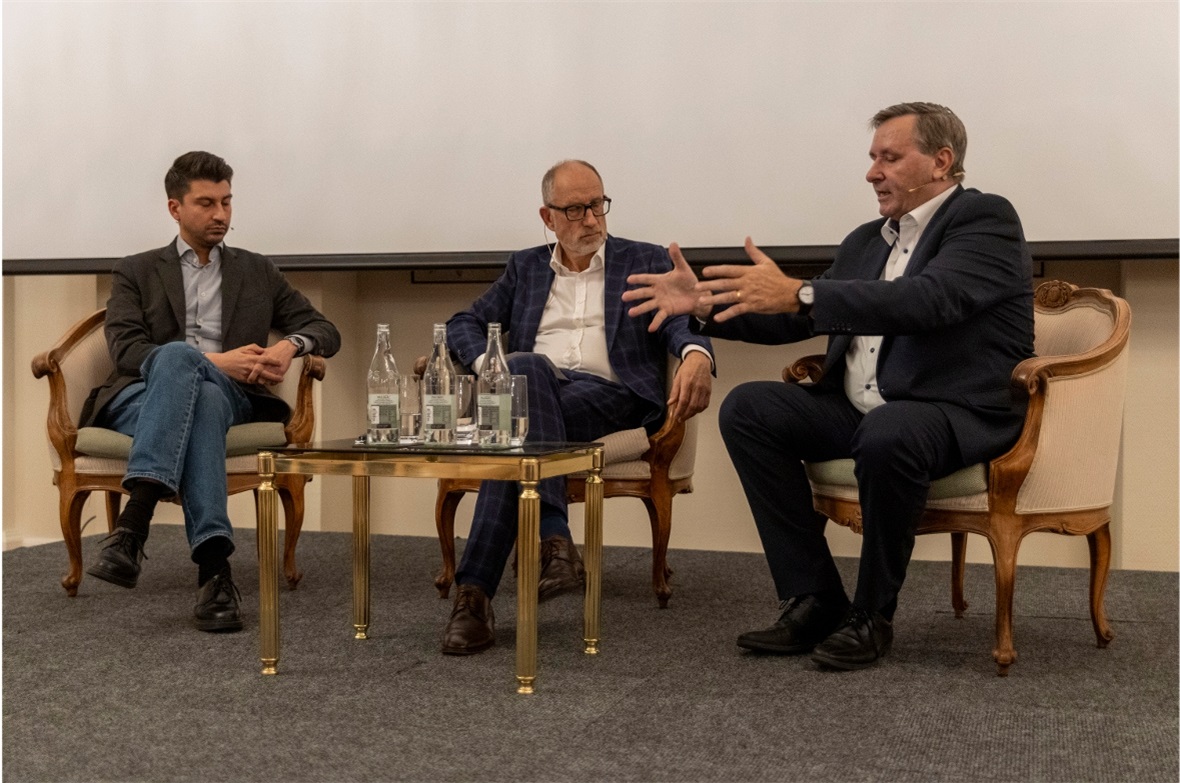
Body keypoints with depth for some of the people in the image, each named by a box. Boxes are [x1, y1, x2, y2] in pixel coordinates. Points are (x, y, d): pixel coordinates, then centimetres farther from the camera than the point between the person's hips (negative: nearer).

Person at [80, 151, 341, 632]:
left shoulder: (257, 273, 23)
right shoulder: (136, 273, 18)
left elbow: (324, 330, 18)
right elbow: (125, 350, 1)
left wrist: (290, 345, -8)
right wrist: (214, 362, -12)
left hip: (228, 396, 1)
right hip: (142, 395, -1)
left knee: (201, 391, -37)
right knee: (179, 354, -38)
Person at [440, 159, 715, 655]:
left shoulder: (645, 262, 16)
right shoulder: (525, 268, 25)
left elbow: (678, 321, -2)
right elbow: (464, 324, 22)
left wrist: (696, 355, -28)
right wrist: (487, 364, -3)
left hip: (610, 396, -2)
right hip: (532, 388, 2)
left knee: (518, 429, -33)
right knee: (524, 366, -36)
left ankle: (476, 591, -35)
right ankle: (554, 543, -44)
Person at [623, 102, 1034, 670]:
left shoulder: (985, 219, -6)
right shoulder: (867, 241, 18)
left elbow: (930, 299, -25)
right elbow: (795, 319, 20)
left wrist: (799, 294, -32)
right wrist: (704, 305, 5)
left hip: (959, 413, -8)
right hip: (857, 410, 8)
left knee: (888, 435, -38)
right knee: (747, 409, -8)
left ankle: (872, 616, -15)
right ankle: (814, 602, -8)